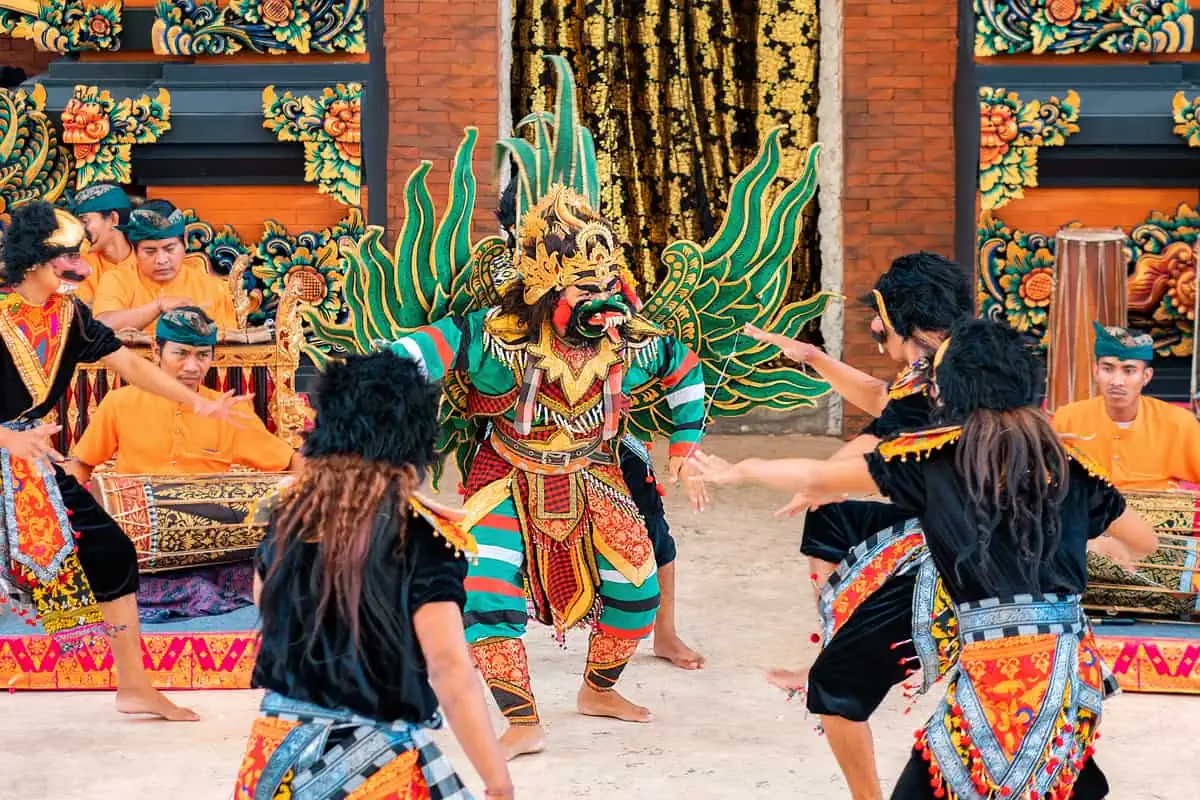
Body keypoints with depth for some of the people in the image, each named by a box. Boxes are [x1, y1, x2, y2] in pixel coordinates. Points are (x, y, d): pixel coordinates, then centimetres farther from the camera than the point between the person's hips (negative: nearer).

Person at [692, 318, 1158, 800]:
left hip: (997, 666, -4)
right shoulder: (1066, 460, 9)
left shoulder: (936, 456, 1)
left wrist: (739, 470, 25)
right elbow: (1144, 541, 20)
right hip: (1074, 664, 4)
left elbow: (815, 478, 8)